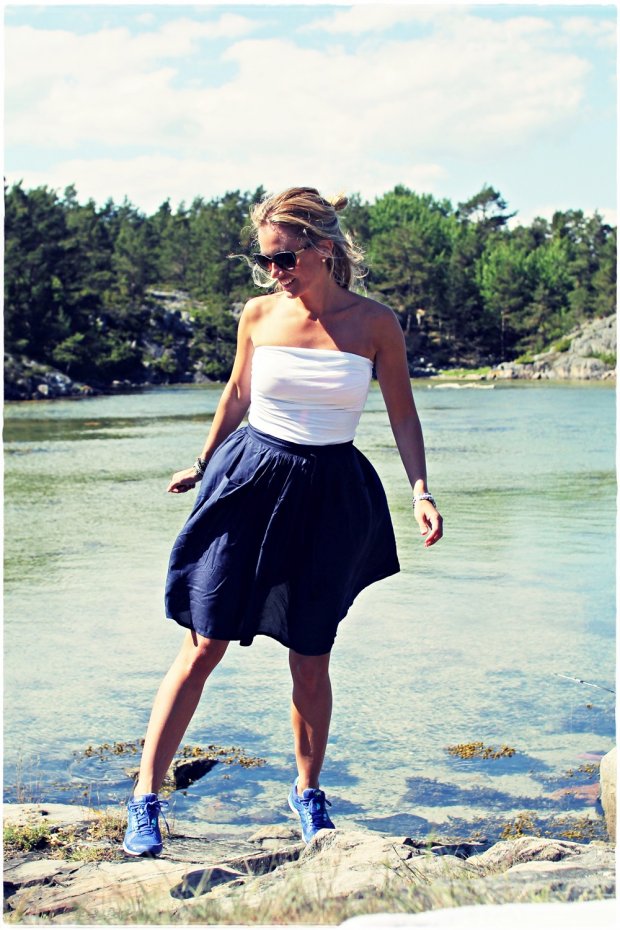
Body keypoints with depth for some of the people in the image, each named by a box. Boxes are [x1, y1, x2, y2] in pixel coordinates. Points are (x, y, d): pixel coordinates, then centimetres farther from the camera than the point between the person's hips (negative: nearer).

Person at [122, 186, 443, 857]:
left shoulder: (376, 323, -4)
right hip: (249, 481, 1)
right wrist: (203, 464, 23)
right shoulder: (259, 314, 0)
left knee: (310, 661, 6)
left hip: (330, 496, 0)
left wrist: (421, 491, -7)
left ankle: (308, 792, 29)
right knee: (203, 646, -3)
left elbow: (402, 413, 4)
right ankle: (145, 798, 5)